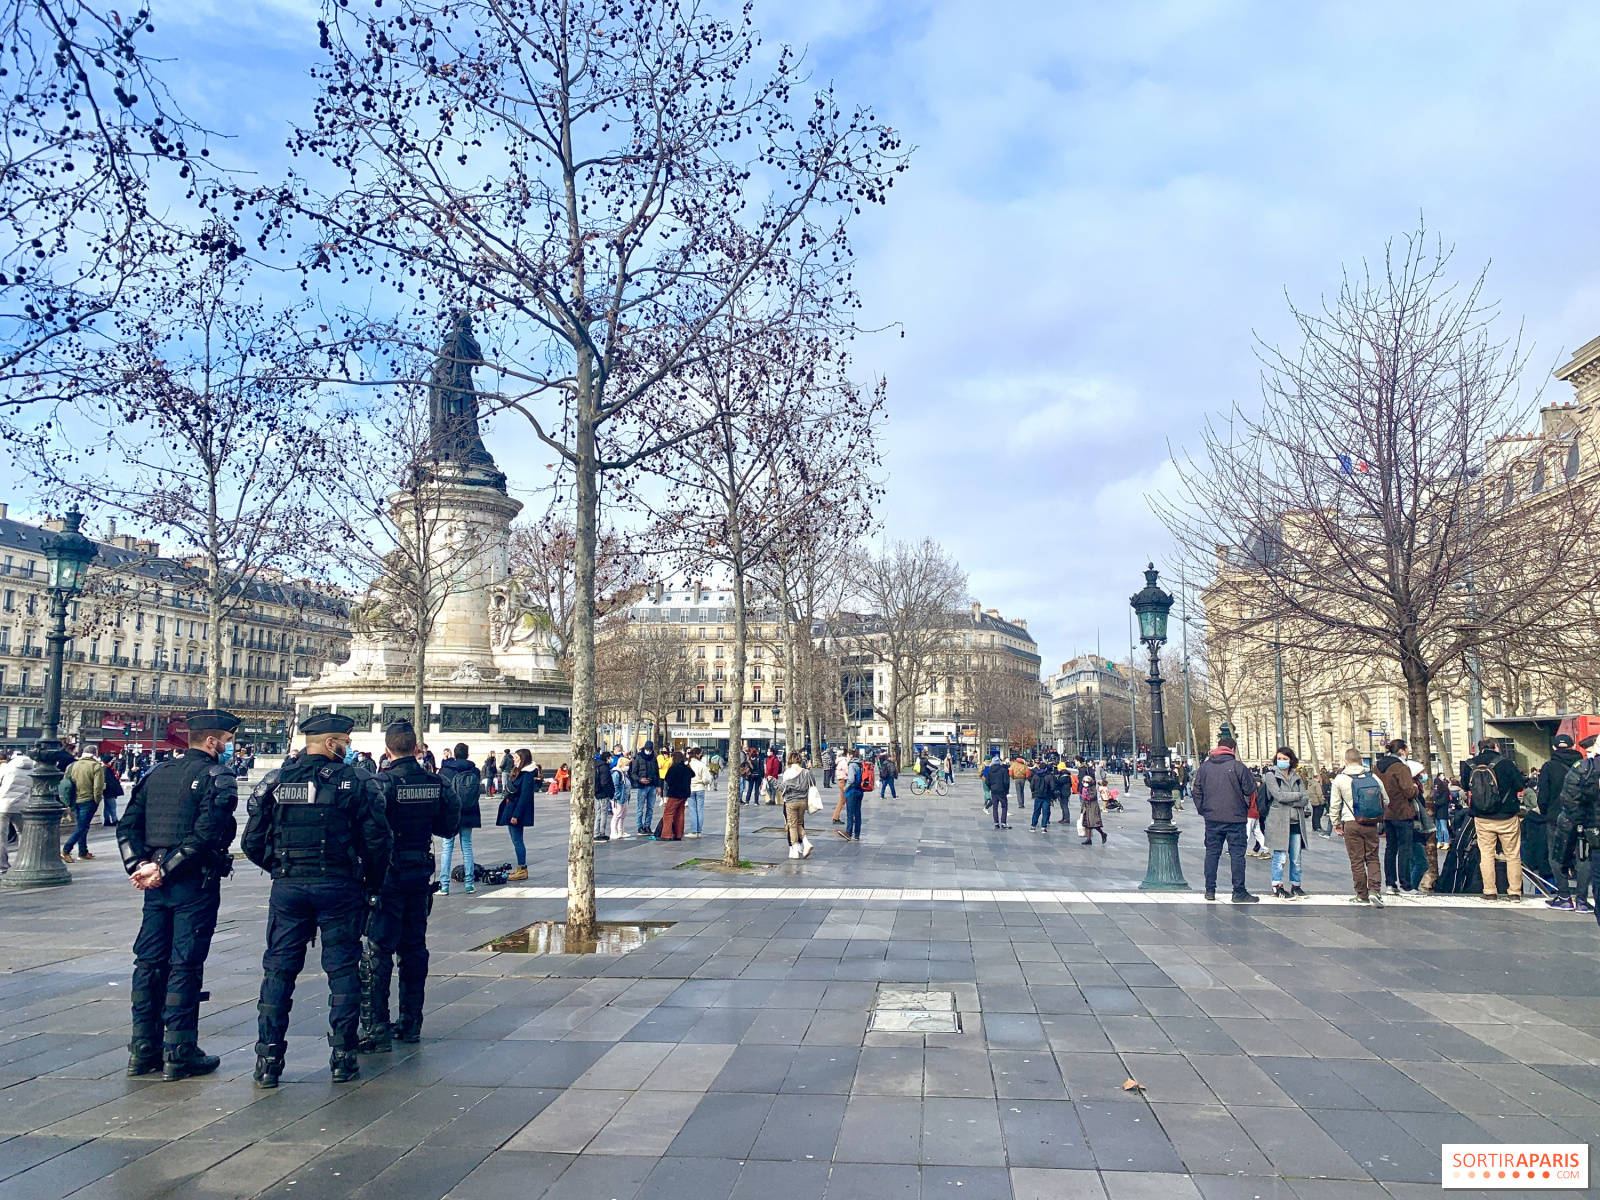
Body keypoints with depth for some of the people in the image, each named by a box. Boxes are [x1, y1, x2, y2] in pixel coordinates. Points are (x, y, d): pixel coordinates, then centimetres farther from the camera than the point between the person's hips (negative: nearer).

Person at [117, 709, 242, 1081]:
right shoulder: (218, 776, -11)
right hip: (196, 883, -7)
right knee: (185, 966, 0)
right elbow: (205, 833, -22)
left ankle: (143, 1050, 20)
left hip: (157, 884, 7)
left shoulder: (157, 774, 13)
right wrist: (164, 869, -16)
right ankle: (179, 1054, 6)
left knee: (149, 962, 12)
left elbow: (127, 825, 7)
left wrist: (138, 865, -1)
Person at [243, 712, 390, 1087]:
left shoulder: (275, 781, 3)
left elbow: (253, 843, 4)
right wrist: (372, 887, 7)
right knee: (343, 970, 8)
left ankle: (268, 1060, 11)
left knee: (278, 971, 10)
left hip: (287, 888, 2)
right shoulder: (357, 781, -6)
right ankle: (343, 1056, 12)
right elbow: (377, 841, -8)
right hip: (340, 887, -2)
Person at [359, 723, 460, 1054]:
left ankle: (376, 1030, 0)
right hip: (422, 873, 5)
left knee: (377, 952, 1)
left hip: (387, 874, -5)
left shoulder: (382, 782, -15)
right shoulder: (436, 783, 0)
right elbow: (449, 828, 7)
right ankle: (411, 1024, 22)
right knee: (414, 947, 14)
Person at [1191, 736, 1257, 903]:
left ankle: (1210, 890, 12)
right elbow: (1250, 790, -6)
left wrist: (1202, 810, 15)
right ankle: (1239, 892, 3)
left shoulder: (1204, 767, 4)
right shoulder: (1238, 767, -10)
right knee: (1237, 854, 2)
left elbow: (1196, 791, 6)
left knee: (1212, 853, 10)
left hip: (1212, 818, 4)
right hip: (1235, 819, -4)